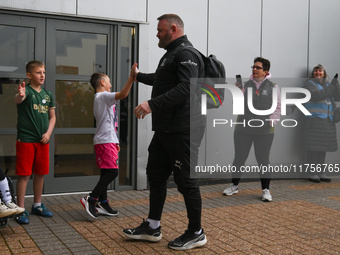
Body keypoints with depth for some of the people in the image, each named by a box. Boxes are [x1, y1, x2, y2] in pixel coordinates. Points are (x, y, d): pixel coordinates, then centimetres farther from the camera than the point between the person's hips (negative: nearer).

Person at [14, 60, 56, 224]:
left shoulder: (48, 94, 10)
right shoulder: (27, 90, -8)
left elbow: (52, 116, 15)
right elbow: (18, 100, -31)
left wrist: (48, 133, 0)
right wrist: (20, 95, -56)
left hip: (43, 140, 6)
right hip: (25, 139, -6)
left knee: (40, 173, 13)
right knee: (24, 175, -2)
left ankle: (37, 205, 28)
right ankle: (21, 210, 7)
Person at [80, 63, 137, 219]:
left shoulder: (99, 98, 24)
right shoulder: (103, 96, -8)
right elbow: (123, 94, -26)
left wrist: (115, 141, 26)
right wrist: (132, 76, -25)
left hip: (106, 141, 11)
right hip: (105, 141, -11)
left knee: (106, 173, 10)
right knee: (112, 171, -14)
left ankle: (102, 204, 14)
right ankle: (91, 199, -14)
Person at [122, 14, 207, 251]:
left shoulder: (186, 53, -13)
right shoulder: (171, 54, 19)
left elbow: (187, 87, -29)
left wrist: (153, 104, -34)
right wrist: (139, 76, 50)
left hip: (182, 130, -10)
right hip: (165, 128, 10)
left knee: (185, 180, -2)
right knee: (156, 175, 14)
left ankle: (196, 233, 13)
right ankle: (152, 227, 26)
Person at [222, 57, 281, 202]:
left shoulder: (273, 87, 3)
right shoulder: (246, 85, 6)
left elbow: (277, 107, 3)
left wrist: (272, 122, -7)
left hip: (264, 131, -1)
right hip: (243, 129, 2)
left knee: (263, 160, 3)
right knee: (239, 158, 9)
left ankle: (266, 190, 14)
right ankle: (234, 185, 25)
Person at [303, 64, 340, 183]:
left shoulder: (328, 84, 16)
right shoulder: (310, 84, -1)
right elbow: (317, 96, -19)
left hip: (327, 121, 6)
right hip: (314, 120, -6)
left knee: (322, 148, 9)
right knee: (313, 147, -6)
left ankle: (321, 173, 17)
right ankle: (312, 173, 0)